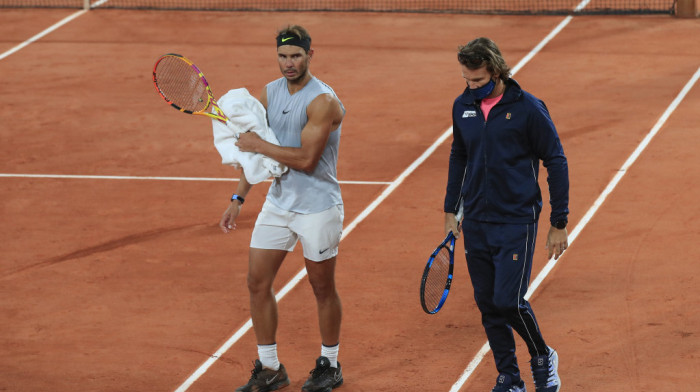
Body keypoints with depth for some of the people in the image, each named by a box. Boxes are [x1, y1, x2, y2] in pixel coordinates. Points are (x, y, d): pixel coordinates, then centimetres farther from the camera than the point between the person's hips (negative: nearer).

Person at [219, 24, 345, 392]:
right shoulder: (269, 93, 4)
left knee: (323, 289, 8)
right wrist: (238, 198, 10)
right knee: (257, 282, 2)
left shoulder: (322, 101, -19)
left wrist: (259, 144, -18)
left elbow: (306, 159, -25)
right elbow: (255, 151, 13)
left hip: (318, 207, -6)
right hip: (278, 202, 6)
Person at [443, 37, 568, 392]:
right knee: (487, 305, 5)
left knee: (508, 301, -11)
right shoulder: (463, 107, 5)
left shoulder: (528, 109, -10)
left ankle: (543, 358, 15)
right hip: (475, 223, 5)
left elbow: (556, 163, -5)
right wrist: (451, 209, 18)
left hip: (517, 222, -5)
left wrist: (559, 224, -5)